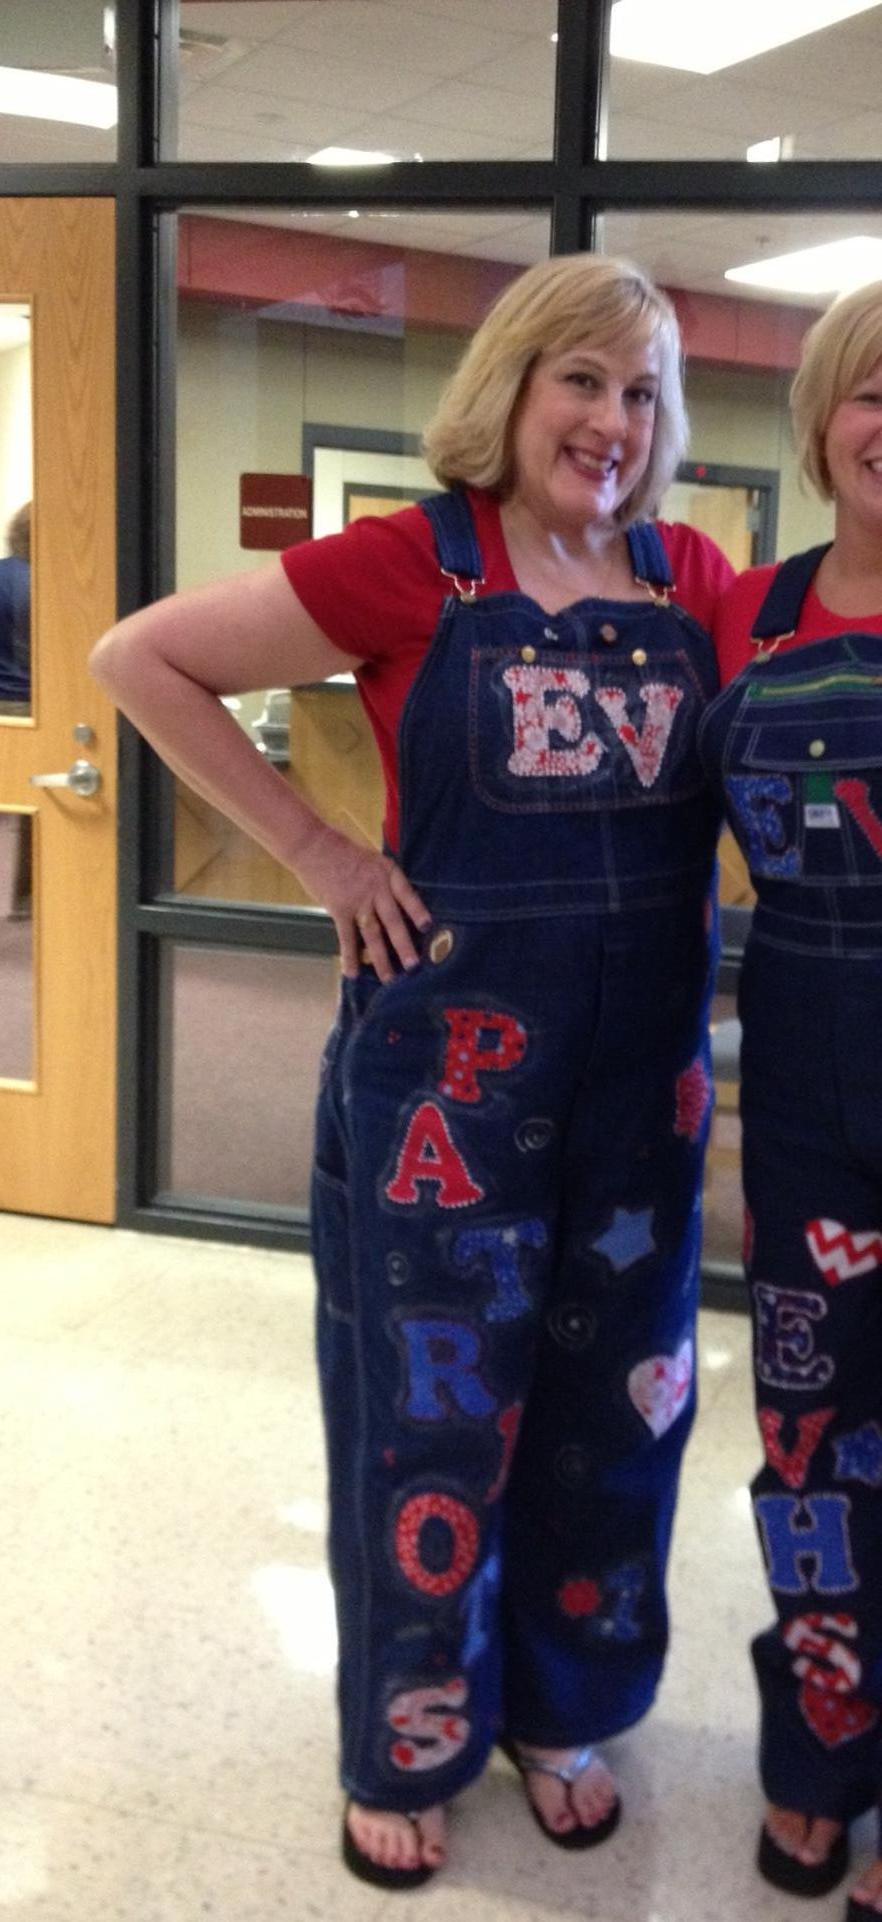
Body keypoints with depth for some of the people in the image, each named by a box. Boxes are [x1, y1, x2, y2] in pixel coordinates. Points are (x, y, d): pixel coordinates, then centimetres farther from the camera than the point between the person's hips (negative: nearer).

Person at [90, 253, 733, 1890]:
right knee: (430, 1413, 10)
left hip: (647, 1069, 4)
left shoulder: (695, 582, 2)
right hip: (445, 1061, -4)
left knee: (616, 1400, 16)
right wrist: (317, 854, -10)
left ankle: (562, 1712, 40)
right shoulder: (408, 567, -10)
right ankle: (409, 1743, 34)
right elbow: (139, 658, -6)